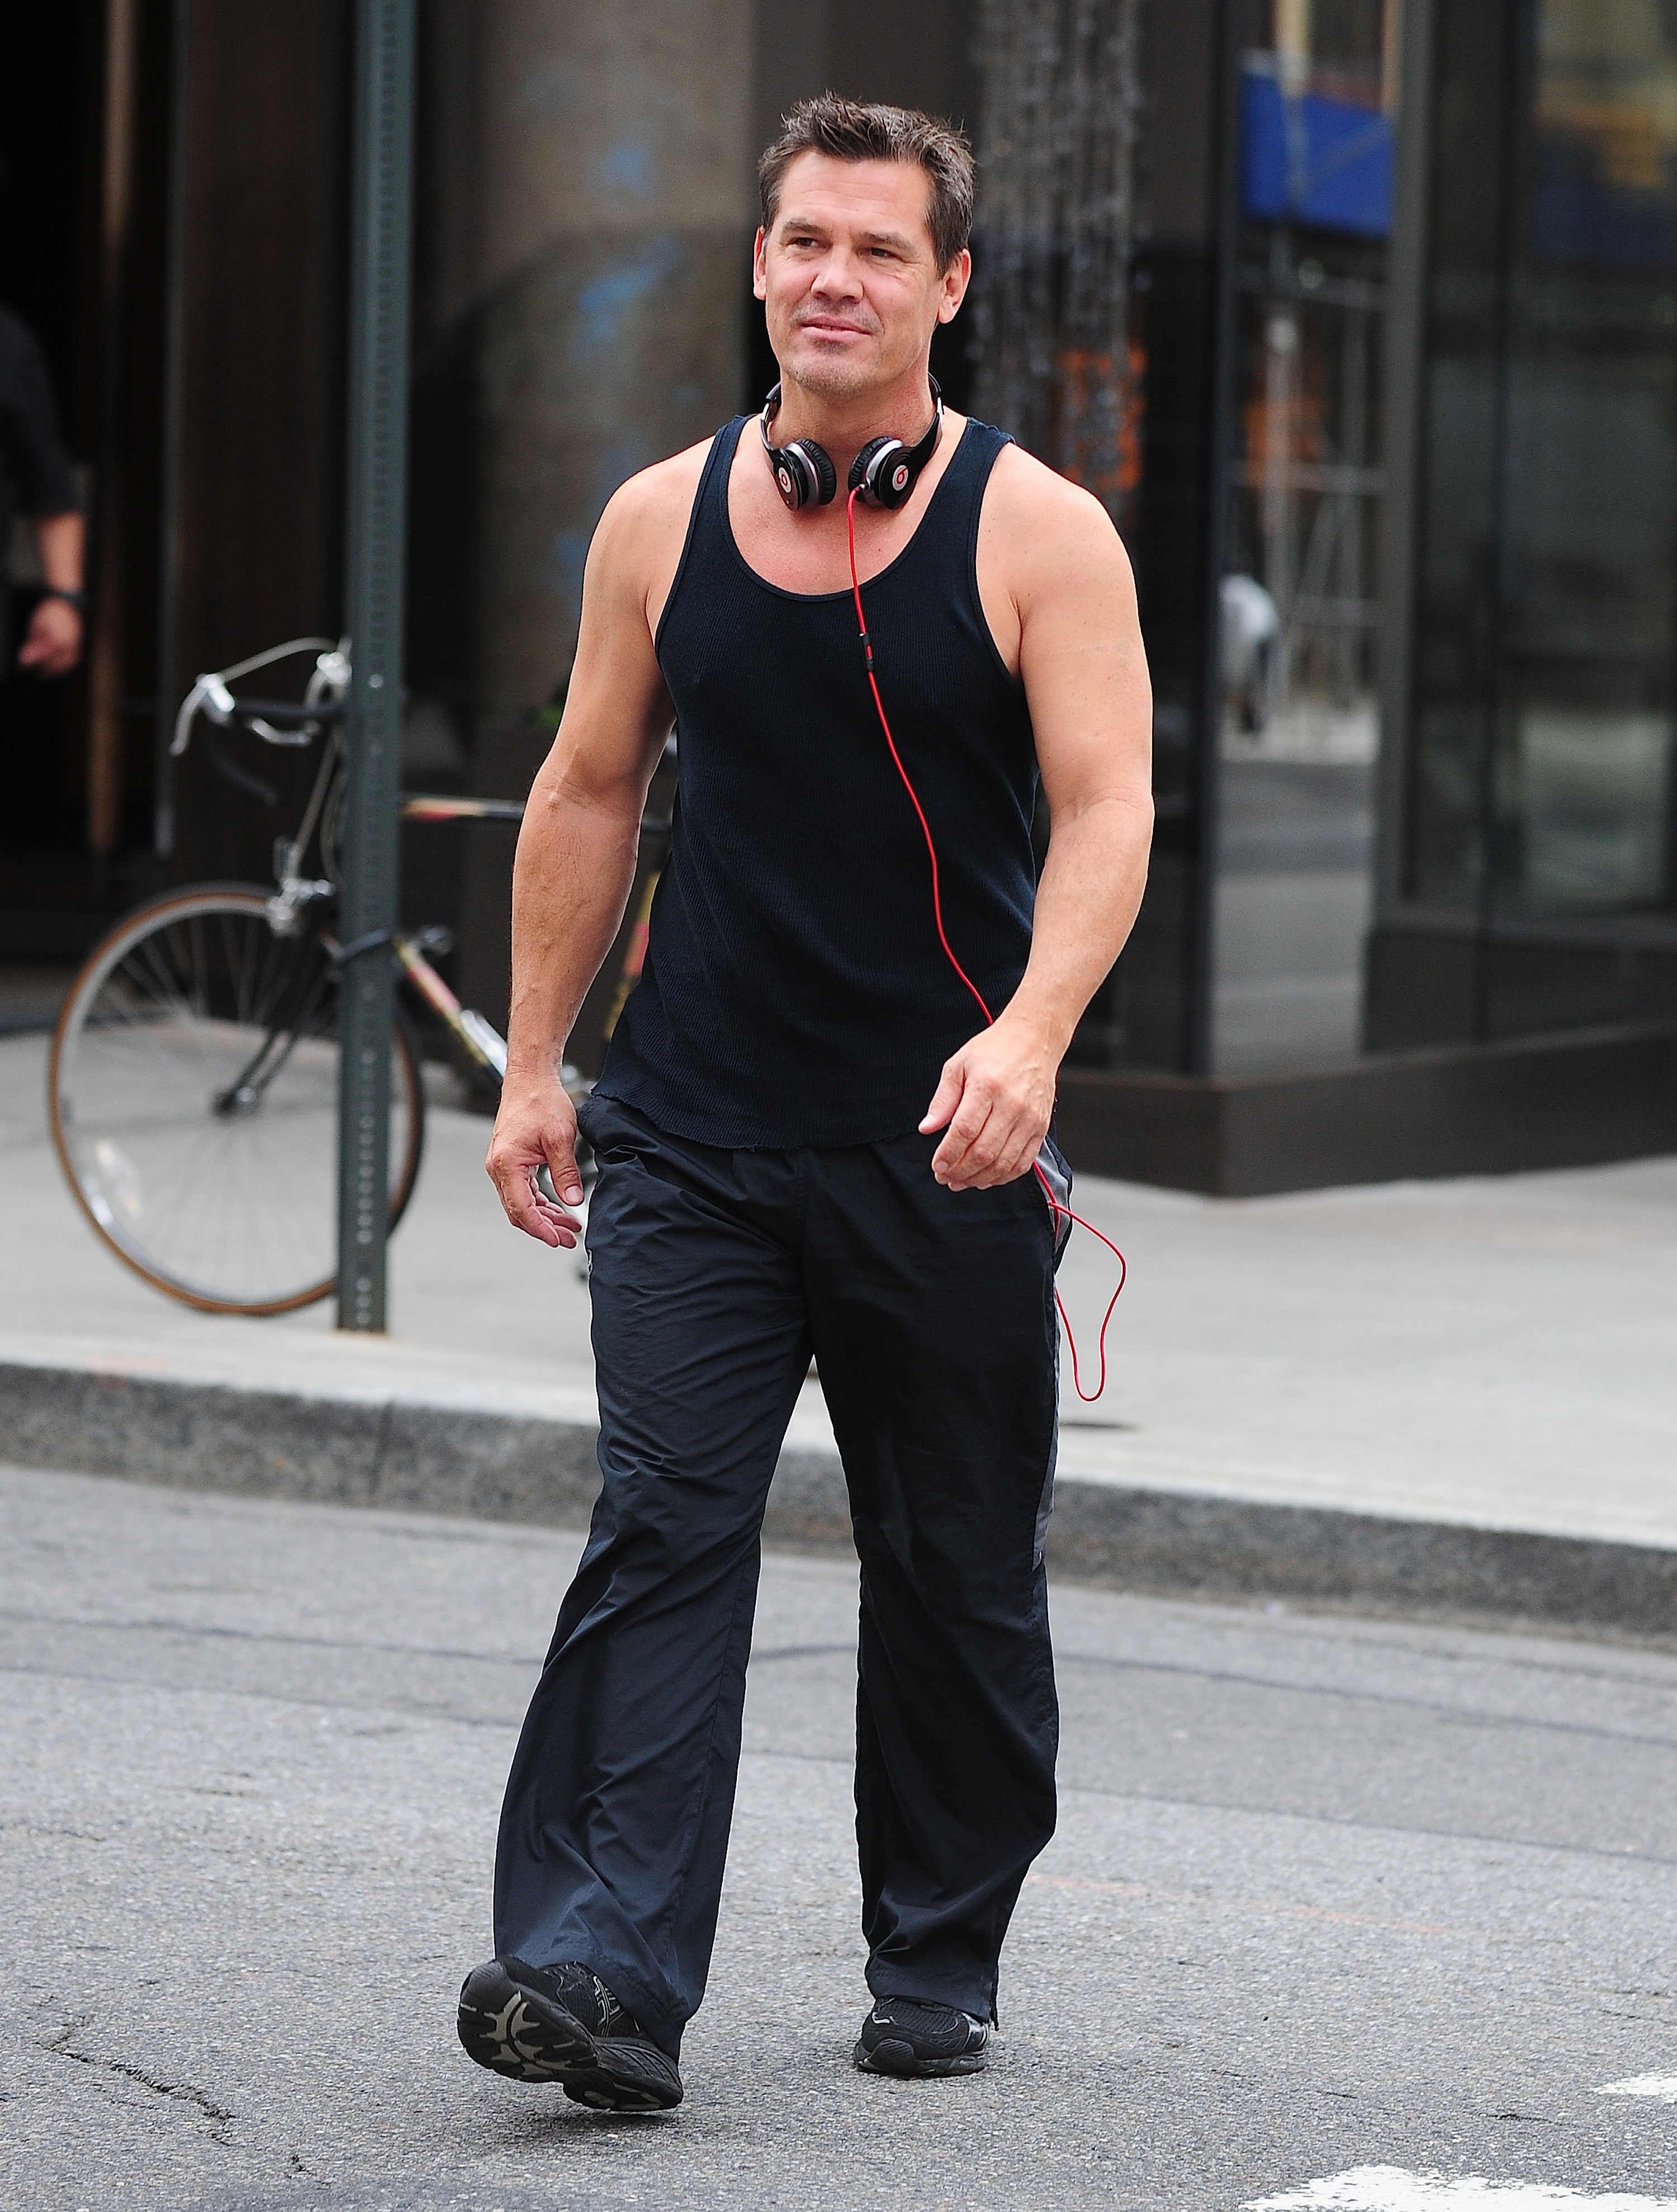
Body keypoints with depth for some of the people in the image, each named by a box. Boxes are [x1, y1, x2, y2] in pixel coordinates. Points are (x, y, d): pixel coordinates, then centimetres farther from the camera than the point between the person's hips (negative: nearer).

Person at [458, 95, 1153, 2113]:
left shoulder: (1038, 533, -4)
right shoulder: (660, 523, 5)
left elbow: (1105, 810, -12)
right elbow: (588, 793, 13)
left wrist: (1029, 1034, -28)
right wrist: (532, 1066, 10)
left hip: (947, 1154, -1)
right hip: (694, 1143, 1)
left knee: (957, 1574, 8)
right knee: (660, 1534, -11)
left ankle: (938, 1965, 24)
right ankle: (603, 1978, -17)